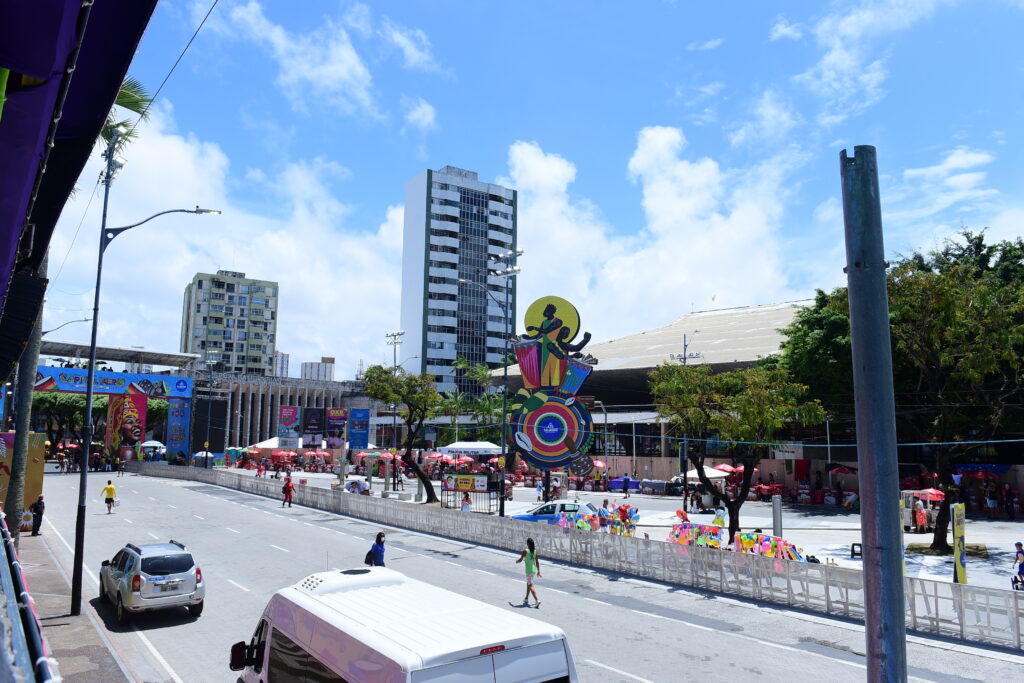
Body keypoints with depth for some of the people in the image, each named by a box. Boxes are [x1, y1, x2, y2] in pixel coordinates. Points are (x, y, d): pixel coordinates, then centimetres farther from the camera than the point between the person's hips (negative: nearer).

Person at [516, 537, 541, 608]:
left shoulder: (525, 551, -13)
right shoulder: (535, 551, 3)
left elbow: (520, 560, -6)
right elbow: (537, 562, 5)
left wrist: (517, 561, 17)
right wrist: (538, 571, 11)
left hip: (529, 571, -7)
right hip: (534, 570, 7)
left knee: (531, 586, -6)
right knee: (528, 584, 23)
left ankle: (537, 600, -19)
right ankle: (526, 599, 36)